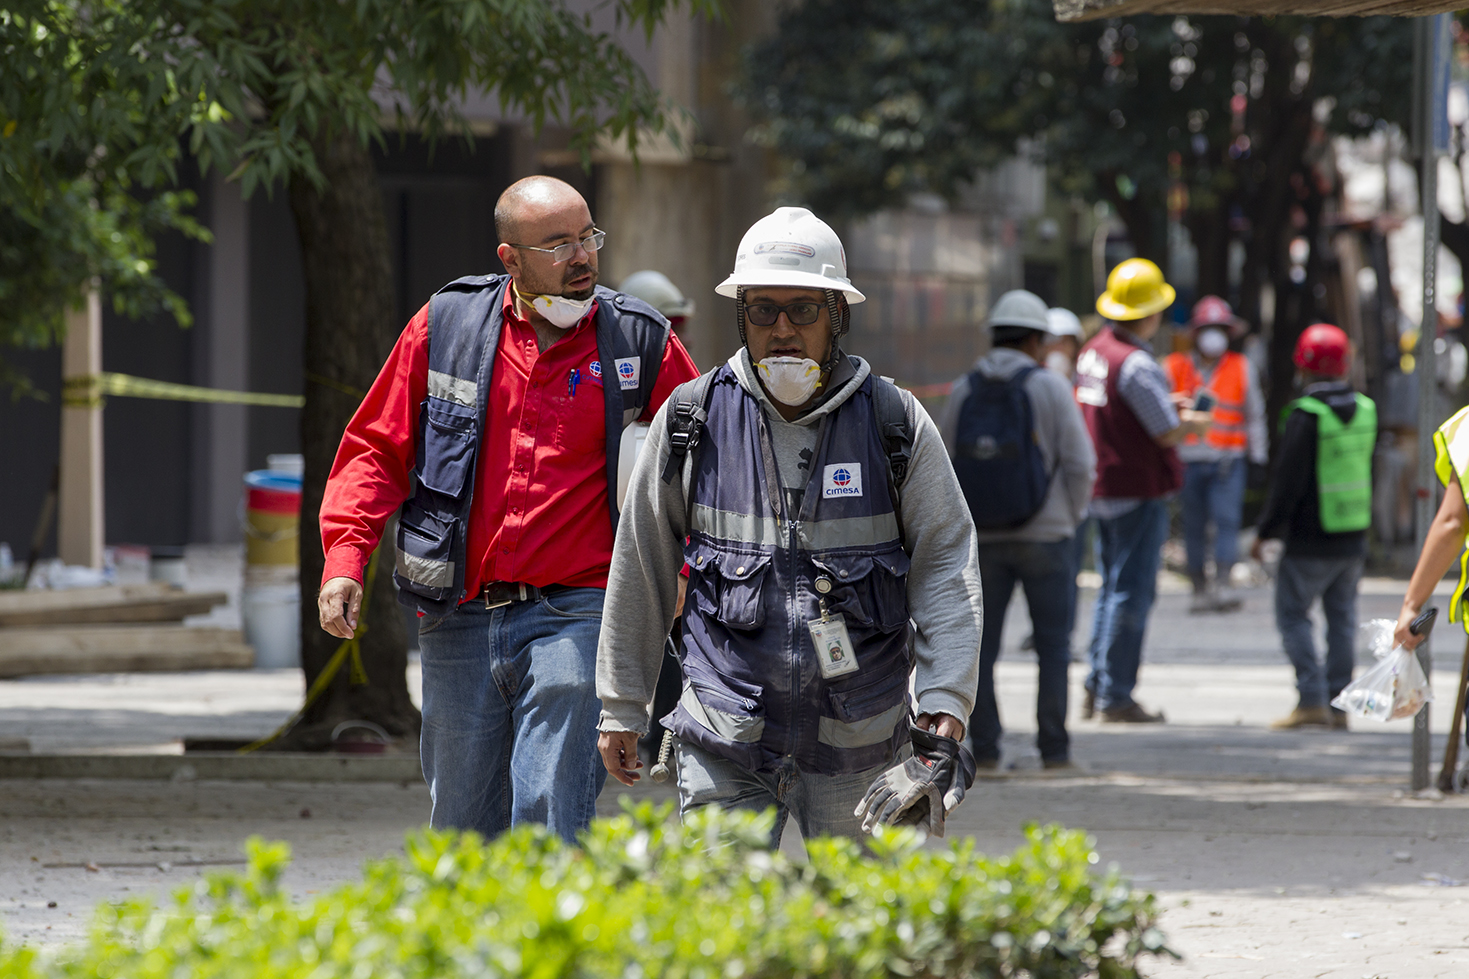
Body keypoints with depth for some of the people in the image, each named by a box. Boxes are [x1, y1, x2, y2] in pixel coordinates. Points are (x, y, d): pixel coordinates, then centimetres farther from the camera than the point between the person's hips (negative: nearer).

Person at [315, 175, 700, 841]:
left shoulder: (639, 342, 2)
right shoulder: (446, 325, 4)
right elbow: (376, 448, 8)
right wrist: (344, 559, -5)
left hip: (574, 617, -2)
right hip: (460, 619, 2)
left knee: (552, 829, -11)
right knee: (463, 830, 10)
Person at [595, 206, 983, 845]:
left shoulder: (895, 424, 0)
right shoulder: (690, 422, 1)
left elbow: (946, 565, 0)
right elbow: (641, 571, 9)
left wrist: (945, 705, -11)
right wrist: (621, 708, 11)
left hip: (858, 744, 0)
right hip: (725, 738, 0)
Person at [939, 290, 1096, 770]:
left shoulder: (965, 390, 2)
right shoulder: (1050, 387, -7)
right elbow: (1081, 464, -8)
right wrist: (1071, 516, 9)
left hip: (982, 538, 2)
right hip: (1044, 534, -2)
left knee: (980, 647, 8)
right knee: (1053, 646, 6)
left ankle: (984, 745, 3)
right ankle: (1053, 748, 4)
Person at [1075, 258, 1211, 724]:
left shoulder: (1094, 351, 9)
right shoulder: (1136, 365, -20)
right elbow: (1167, 433, -18)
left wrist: (1168, 409, 19)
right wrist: (1193, 424, 3)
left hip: (1103, 488, 9)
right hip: (1140, 491, -9)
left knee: (1113, 589, 17)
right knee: (1132, 593, -4)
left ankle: (1096, 688, 18)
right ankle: (1116, 697, -3)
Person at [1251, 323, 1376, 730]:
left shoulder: (1305, 416, -16)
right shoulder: (1365, 410, 6)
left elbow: (1288, 482, -15)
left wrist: (1267, 531, -8)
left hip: (1310, 540, -6)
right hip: (1354, 538, 6)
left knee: (1293, 615, 1)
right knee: (1342, 617, 11)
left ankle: (1312, 700, -8)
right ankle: (1339, 703, 10)